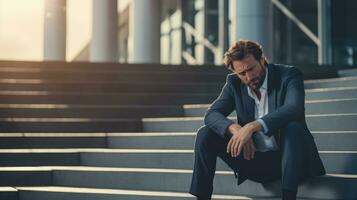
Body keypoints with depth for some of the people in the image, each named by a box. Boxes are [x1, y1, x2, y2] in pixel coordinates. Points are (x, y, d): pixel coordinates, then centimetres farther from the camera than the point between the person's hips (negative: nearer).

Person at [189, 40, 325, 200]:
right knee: (205, 134, -9)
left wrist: (253, 126, -40)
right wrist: (235, 129, -29)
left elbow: (295, 108, -30)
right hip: (252, 156, 4)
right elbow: (211, 114, -7)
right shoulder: (234, 83, 3)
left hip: (285, 158, -4)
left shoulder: (289, 75, -10)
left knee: (293, 127, -35)